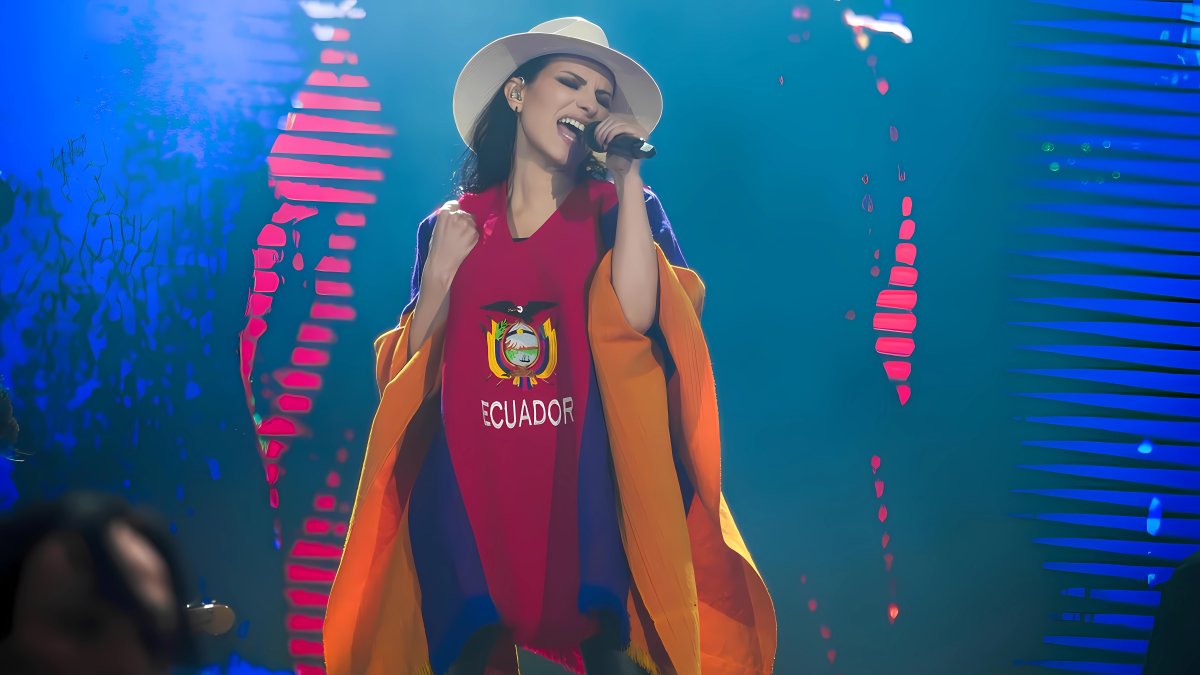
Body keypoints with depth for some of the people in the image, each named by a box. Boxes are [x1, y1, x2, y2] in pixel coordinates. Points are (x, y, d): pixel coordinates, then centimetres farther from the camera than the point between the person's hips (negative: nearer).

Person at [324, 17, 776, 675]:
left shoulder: (620, 209, 6)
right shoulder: (452, 226, 11)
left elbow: (635, 319, -13)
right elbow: (409, 377, 9)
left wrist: (626, 177, -10)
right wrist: (439, 275, -4)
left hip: (586, 491, -1)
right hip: (467, 498, 2)